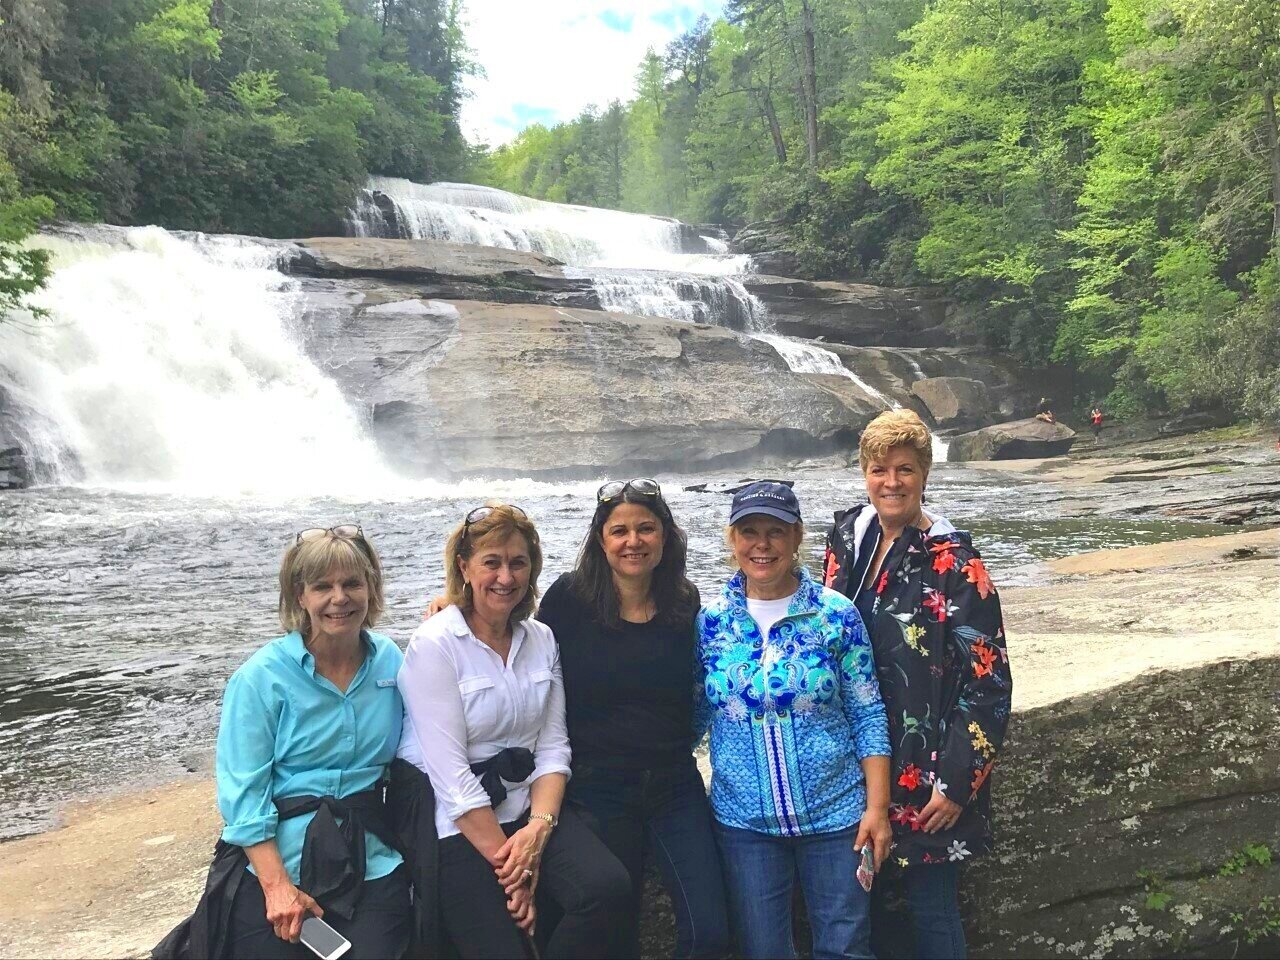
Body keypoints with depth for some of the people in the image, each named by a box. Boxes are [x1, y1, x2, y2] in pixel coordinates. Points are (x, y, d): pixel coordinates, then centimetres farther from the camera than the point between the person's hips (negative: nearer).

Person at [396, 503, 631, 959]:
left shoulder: (541, 639, 6)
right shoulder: (434, 644, -11)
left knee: (609, 886, -18)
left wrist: (540, 826, -13)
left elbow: (554, 746, 4)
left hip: (529, 807, 5)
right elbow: (451, 772, -16)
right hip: (460, 827, -4)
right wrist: (506, 863, -15)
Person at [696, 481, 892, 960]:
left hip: (835, 814, -1)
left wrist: (877, 808, -8)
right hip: (743, 819, 2)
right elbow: (692, 716, 7)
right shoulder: (710, 621, -1)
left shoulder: (837, 615, -7)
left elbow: (868, 717, -4)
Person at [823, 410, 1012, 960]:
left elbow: (989, 682, -13)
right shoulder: (847, 538, 3)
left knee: (930, 909, 6)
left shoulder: (952, 562, -13)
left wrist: (957, 783, -15)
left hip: (925, 774, -5)